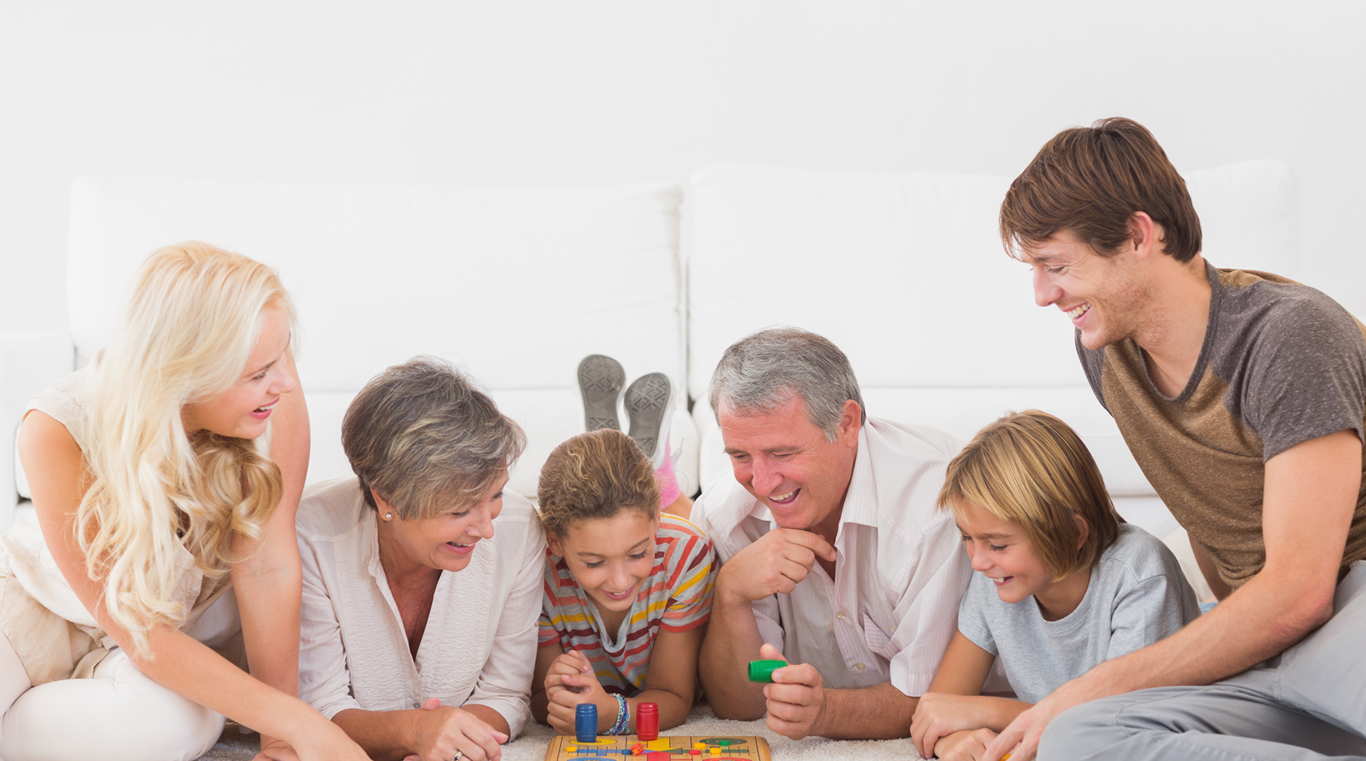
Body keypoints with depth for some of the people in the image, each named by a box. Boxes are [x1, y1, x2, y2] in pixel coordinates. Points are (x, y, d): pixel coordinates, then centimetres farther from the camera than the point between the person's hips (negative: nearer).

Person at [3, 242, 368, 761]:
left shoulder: (274, 397, -29)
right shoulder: (58, 432, -32)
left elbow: (267, 566, -25)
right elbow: (140, 633, -30)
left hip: (193, 608, 3)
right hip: (50, 604, -3)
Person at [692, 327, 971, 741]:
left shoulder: (937, 500, -26)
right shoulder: (722, 516, -12)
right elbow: (737, 707, -10)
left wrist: (824, 712, -41)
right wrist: (731, 594, -28)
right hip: (820, 752, 3)